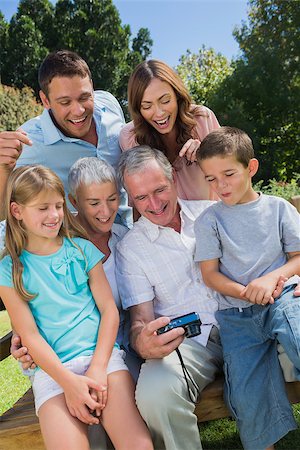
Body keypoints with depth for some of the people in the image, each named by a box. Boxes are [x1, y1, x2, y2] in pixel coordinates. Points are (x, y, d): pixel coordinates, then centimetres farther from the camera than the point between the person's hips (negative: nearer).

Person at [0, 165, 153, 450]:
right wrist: (68, 381, -12)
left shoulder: (82, 248, 9)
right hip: (52, 367, 0)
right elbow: (30, 335, 0)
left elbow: (109, 309, 4)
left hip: (101, 354, 1)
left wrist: (98, 368, -8)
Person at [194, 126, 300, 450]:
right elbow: (210, 274, 2)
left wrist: (271, 278, -12)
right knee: (248, 397, -13)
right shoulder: (209, 219, 6)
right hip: (236, 313, 0)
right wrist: (246, 292, -14)